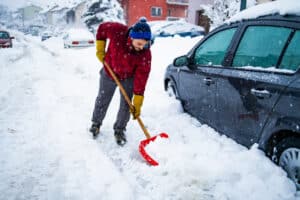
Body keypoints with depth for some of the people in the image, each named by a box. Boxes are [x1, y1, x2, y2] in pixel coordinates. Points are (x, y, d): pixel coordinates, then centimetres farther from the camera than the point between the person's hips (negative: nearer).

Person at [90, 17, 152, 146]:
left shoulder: (145, 53, -32)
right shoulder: (118, 31, -34)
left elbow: (141, 78, -29)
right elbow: (102, 28, -12)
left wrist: (137, 103, -27)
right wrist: (100, 50, -14)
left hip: (128, 78, -1)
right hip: (109, 74, 1)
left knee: (126, 105, 2)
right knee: (102, 101, 16)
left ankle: (119, 130, 27)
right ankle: (96, 123, 41)